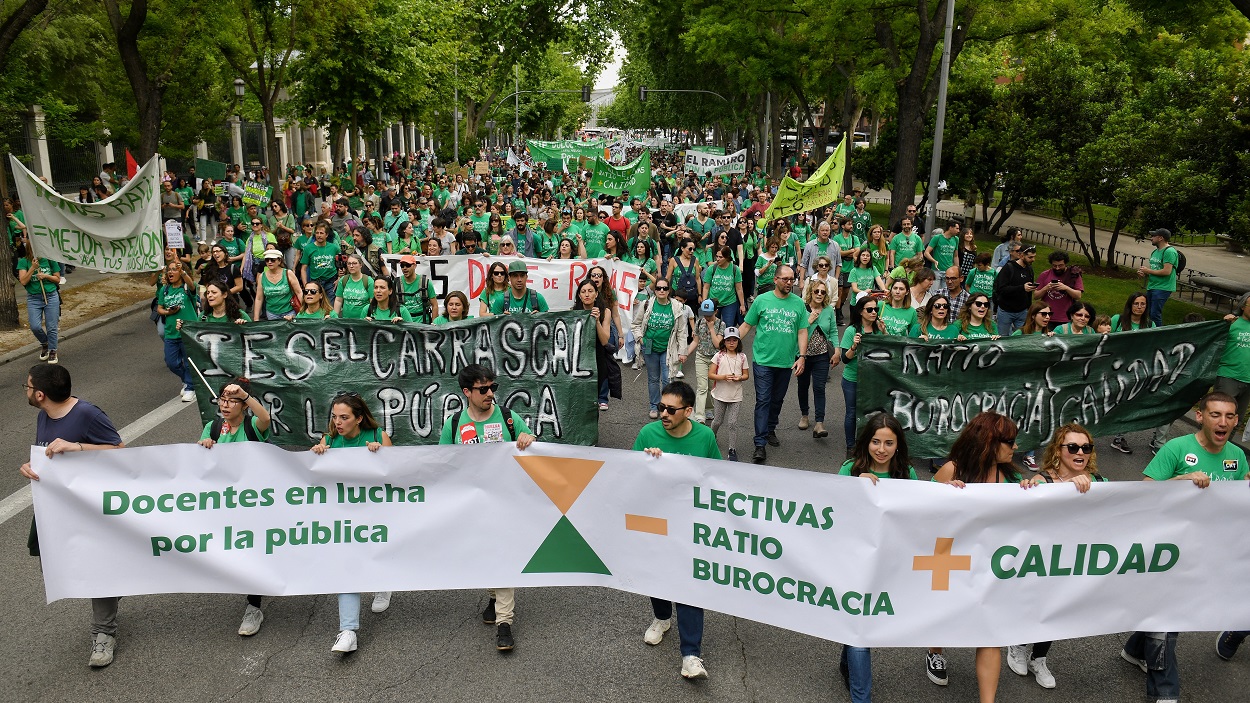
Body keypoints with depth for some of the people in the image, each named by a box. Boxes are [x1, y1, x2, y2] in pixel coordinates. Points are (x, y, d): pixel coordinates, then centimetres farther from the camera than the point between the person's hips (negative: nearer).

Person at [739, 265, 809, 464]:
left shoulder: (798, 303, 4)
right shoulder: (762, 300, -2)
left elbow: (802, 332, 4)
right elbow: (746, 325, 2)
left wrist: (802, 356, -5)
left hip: (786, 362, 3)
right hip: (763, 360, -3)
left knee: (777, 400, 16)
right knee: (763, 401, -5)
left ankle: (770, 430, 37)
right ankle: (760, 445, -4)